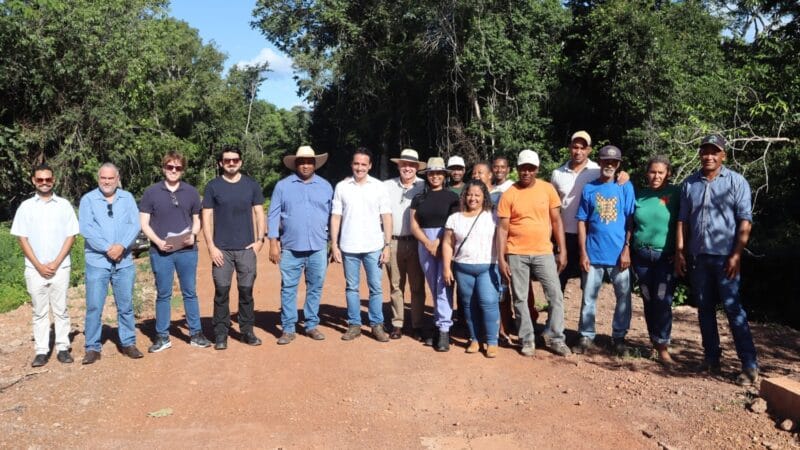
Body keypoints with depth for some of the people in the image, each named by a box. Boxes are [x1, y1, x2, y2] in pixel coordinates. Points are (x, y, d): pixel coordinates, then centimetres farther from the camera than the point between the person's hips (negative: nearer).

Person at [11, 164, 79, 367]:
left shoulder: (64, 205, 4)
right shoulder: (26, 207, 5)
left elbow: (70, 236, 1)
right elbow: (22, 238, 2)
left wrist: (55, 263, -8)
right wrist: (39, 266, -7)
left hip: (60, 268, 0)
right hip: (35, 269, 1)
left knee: (60, 310, 5)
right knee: (39, 312, 6)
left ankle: (63, 348, 11)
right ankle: (41, 351, 11)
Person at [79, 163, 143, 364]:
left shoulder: (127, 198, 8)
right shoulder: (88, 199, 1)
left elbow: (135, 224, -1)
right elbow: (86, 228, -8)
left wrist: (121, 246, -15)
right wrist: (108, 248, -15)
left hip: (124, 261, 2)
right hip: (97, 261, -2)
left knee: (126, 305, 8)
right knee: (94, 306, 0)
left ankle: (128, 343, 19)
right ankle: (92, 347, 9)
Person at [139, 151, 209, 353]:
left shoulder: (191, 192, 7)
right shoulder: (151, 192, 2)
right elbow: (144, 223, 2)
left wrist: (193, 235, -7)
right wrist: (158, 241, -13)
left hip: (187, 251, 1)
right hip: (161, 252, -1)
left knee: (190, 292, 7)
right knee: (163, 294, 7)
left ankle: (196, 334, 16)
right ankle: (162, 336, 17)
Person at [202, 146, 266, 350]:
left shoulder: (251, 185, 7)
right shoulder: (213, 186, 3)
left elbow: (259, 213, 9)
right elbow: (207, 218, 2)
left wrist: (260, 239, -1)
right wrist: (211, 247, -6)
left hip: (246, 248, 1)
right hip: (222, 249, -1)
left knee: (246, 291, 5)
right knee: (221, 291, 0)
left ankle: (247, 331, 17)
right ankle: (221, 334, 10)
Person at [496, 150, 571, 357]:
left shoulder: (547, 189, 0)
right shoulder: (509, 194, -4)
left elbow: (556, 221, 4)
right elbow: (502, 228, -3)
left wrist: (562, 251, 1)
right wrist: (501, 258, -8)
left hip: (543, 252, 1)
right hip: (516, 254, -1)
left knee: (556, 296, 1)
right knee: (520, 299, 7)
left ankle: (557, 339, 15)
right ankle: (527, 340, 20)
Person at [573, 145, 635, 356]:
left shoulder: (625, 187, 2)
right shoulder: (589, 189, 4)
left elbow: (631, 220, -1)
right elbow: (582, 222, 4)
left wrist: (627, 249, -9)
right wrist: (583, 253, -2)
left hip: (619, 253, 0)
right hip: (593, 253, 1)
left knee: (624, 296, 7)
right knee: (589, 297, 6)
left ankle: (619, 337, 22)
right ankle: (586, 337, 16)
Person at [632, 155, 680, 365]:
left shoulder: (675, 193, -3)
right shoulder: (639, 195, 7)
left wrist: (680, 252, -6)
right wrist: (629, 252, 9)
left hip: (666, 256, -4)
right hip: (642, 255, 4)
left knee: (663, 301, -9)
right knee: (649, 301, 10)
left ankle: (663, 347, -2)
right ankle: (655, 341, 22)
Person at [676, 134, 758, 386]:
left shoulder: (736, 182, -2)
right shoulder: (690, 184, 10)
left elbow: (745, 221, -6)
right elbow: (682, 220, 11)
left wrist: (737, 255, -13)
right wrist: (679, 252, 4)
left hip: (725, 256, -4)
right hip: (697, 257, 4)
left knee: (732, 308, -5)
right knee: (704, 309, 9)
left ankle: (750, 365, 1)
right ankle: (712, 359, 19)